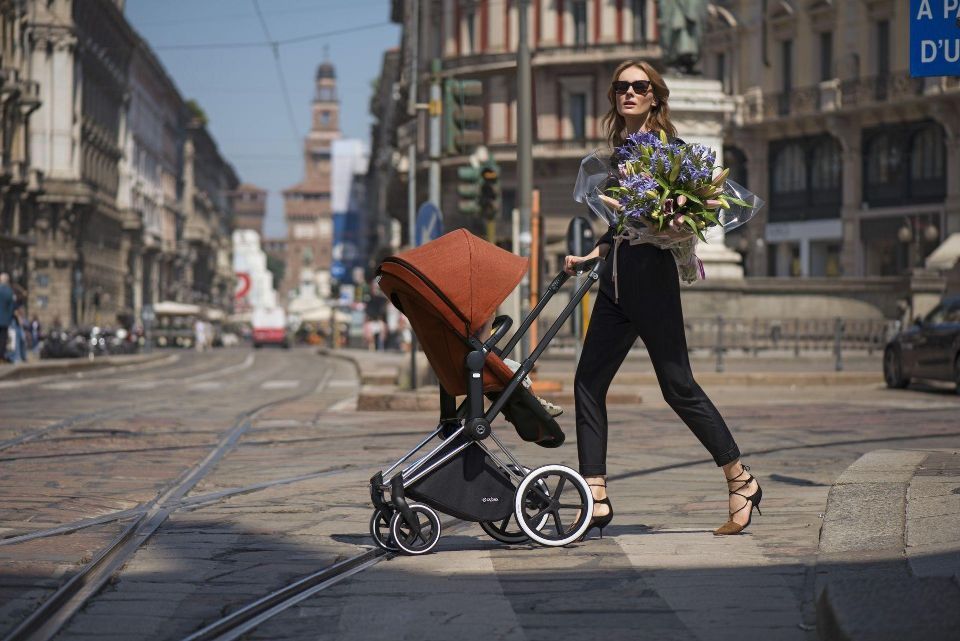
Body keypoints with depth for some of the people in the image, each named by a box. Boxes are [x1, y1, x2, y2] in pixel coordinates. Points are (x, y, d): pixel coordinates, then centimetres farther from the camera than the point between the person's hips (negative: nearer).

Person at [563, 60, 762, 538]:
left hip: (652, 278, -8)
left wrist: (678, 228, -27)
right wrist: (590, 257, 24)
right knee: (588, 383, 1)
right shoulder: (620, 149, 18)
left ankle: (741, 481, 9)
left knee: (677, 384, -5)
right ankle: (596, 500, 3)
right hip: (616, 280, 8)